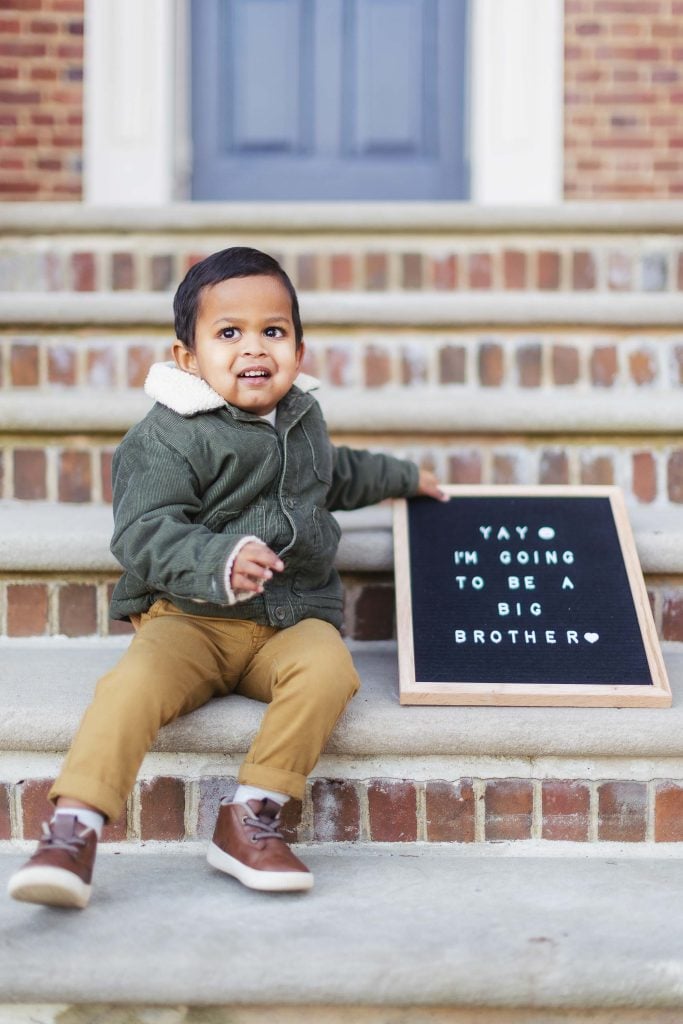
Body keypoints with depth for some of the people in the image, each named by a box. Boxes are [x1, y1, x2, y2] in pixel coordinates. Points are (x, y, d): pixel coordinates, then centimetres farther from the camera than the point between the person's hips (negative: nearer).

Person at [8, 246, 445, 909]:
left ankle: (250, 817, -23)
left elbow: (333, 475, 39)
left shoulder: (302, 418, 16)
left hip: (291, 620, 4)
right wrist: (220, 562, -37)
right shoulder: (166, 437, -7)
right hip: (190, 618, -4)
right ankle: (70, 834, -31)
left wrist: (402, 477, 52)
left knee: (327, 668, -28)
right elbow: (145, 535, -19)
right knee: (136, 682, -33)